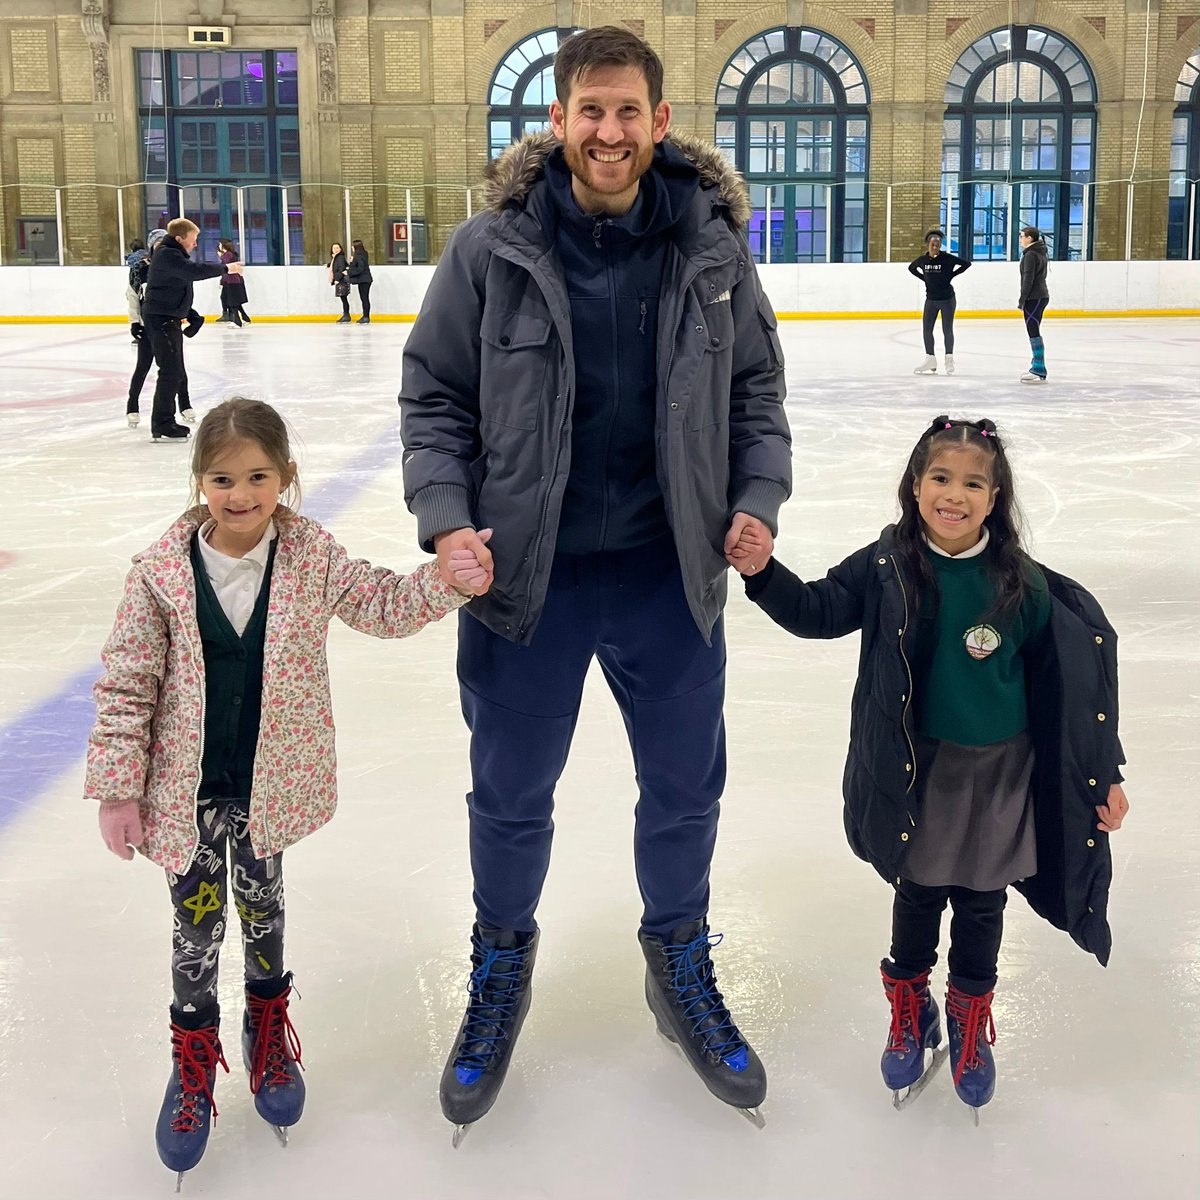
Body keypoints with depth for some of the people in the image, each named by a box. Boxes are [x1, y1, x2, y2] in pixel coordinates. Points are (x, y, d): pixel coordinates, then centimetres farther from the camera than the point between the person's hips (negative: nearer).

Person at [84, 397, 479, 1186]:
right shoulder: (162, 572, -16)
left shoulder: (311, 557, -12)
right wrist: (119, 789, -8)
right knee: (197, 918, 11)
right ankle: (194, 1056, 34)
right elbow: (127, 685, -10)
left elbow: (385, 605, -5)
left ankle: (268, 1028, 46)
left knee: (262, 903, 22)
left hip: (271, 784, 2)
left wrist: (448, 579, -25)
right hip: (187, 787, -1)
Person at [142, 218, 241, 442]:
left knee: (175, 371, 14)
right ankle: (161, 426, -10)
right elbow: (194, 271, -28)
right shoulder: (167, 254, -17)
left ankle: (166, 422, 20)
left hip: (168, 318, 11)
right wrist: (225, 268, -24)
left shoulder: (173, 254, 17)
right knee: (170, 371, -12)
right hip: (161, 318, -11)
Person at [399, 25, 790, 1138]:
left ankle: (680, 967, 42)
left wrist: (758, 498, -6)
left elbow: (756, 389, 7)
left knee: (685, 786, 16)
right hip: (523, 574, -1)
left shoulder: (713, 245, -3)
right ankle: (500, 968, 41)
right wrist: (445, 519, -13)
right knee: (510, 796, 14)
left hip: (668, 572, 2)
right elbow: (433, 395, -2)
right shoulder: (490, 247, -9)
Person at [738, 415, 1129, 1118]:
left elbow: (1076, 680, -5)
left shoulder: (1022, 585, -12)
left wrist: (1105, 774, -3)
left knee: (982, 903, 15)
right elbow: (817, 612, -6)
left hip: (1000, 771, 0)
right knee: (917, 894, 16)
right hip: (919, 768, 0)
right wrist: (762, 573, -24)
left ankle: (970, 1020, 38)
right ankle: (911, 1013, 39)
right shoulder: (888, 567, -11)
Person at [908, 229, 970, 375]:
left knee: (947, 330, 2)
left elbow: (966, 263, -11)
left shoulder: (947, 258, -13)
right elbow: (911, 268, 16)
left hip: (947, 299, -4)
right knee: (926, 329, 3)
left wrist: (951, 275, -10)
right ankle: (930, 361, 14)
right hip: (931, 299, 4)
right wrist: (925, 278, 5)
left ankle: (949, 360, 16)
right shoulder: (923, 260, -2)